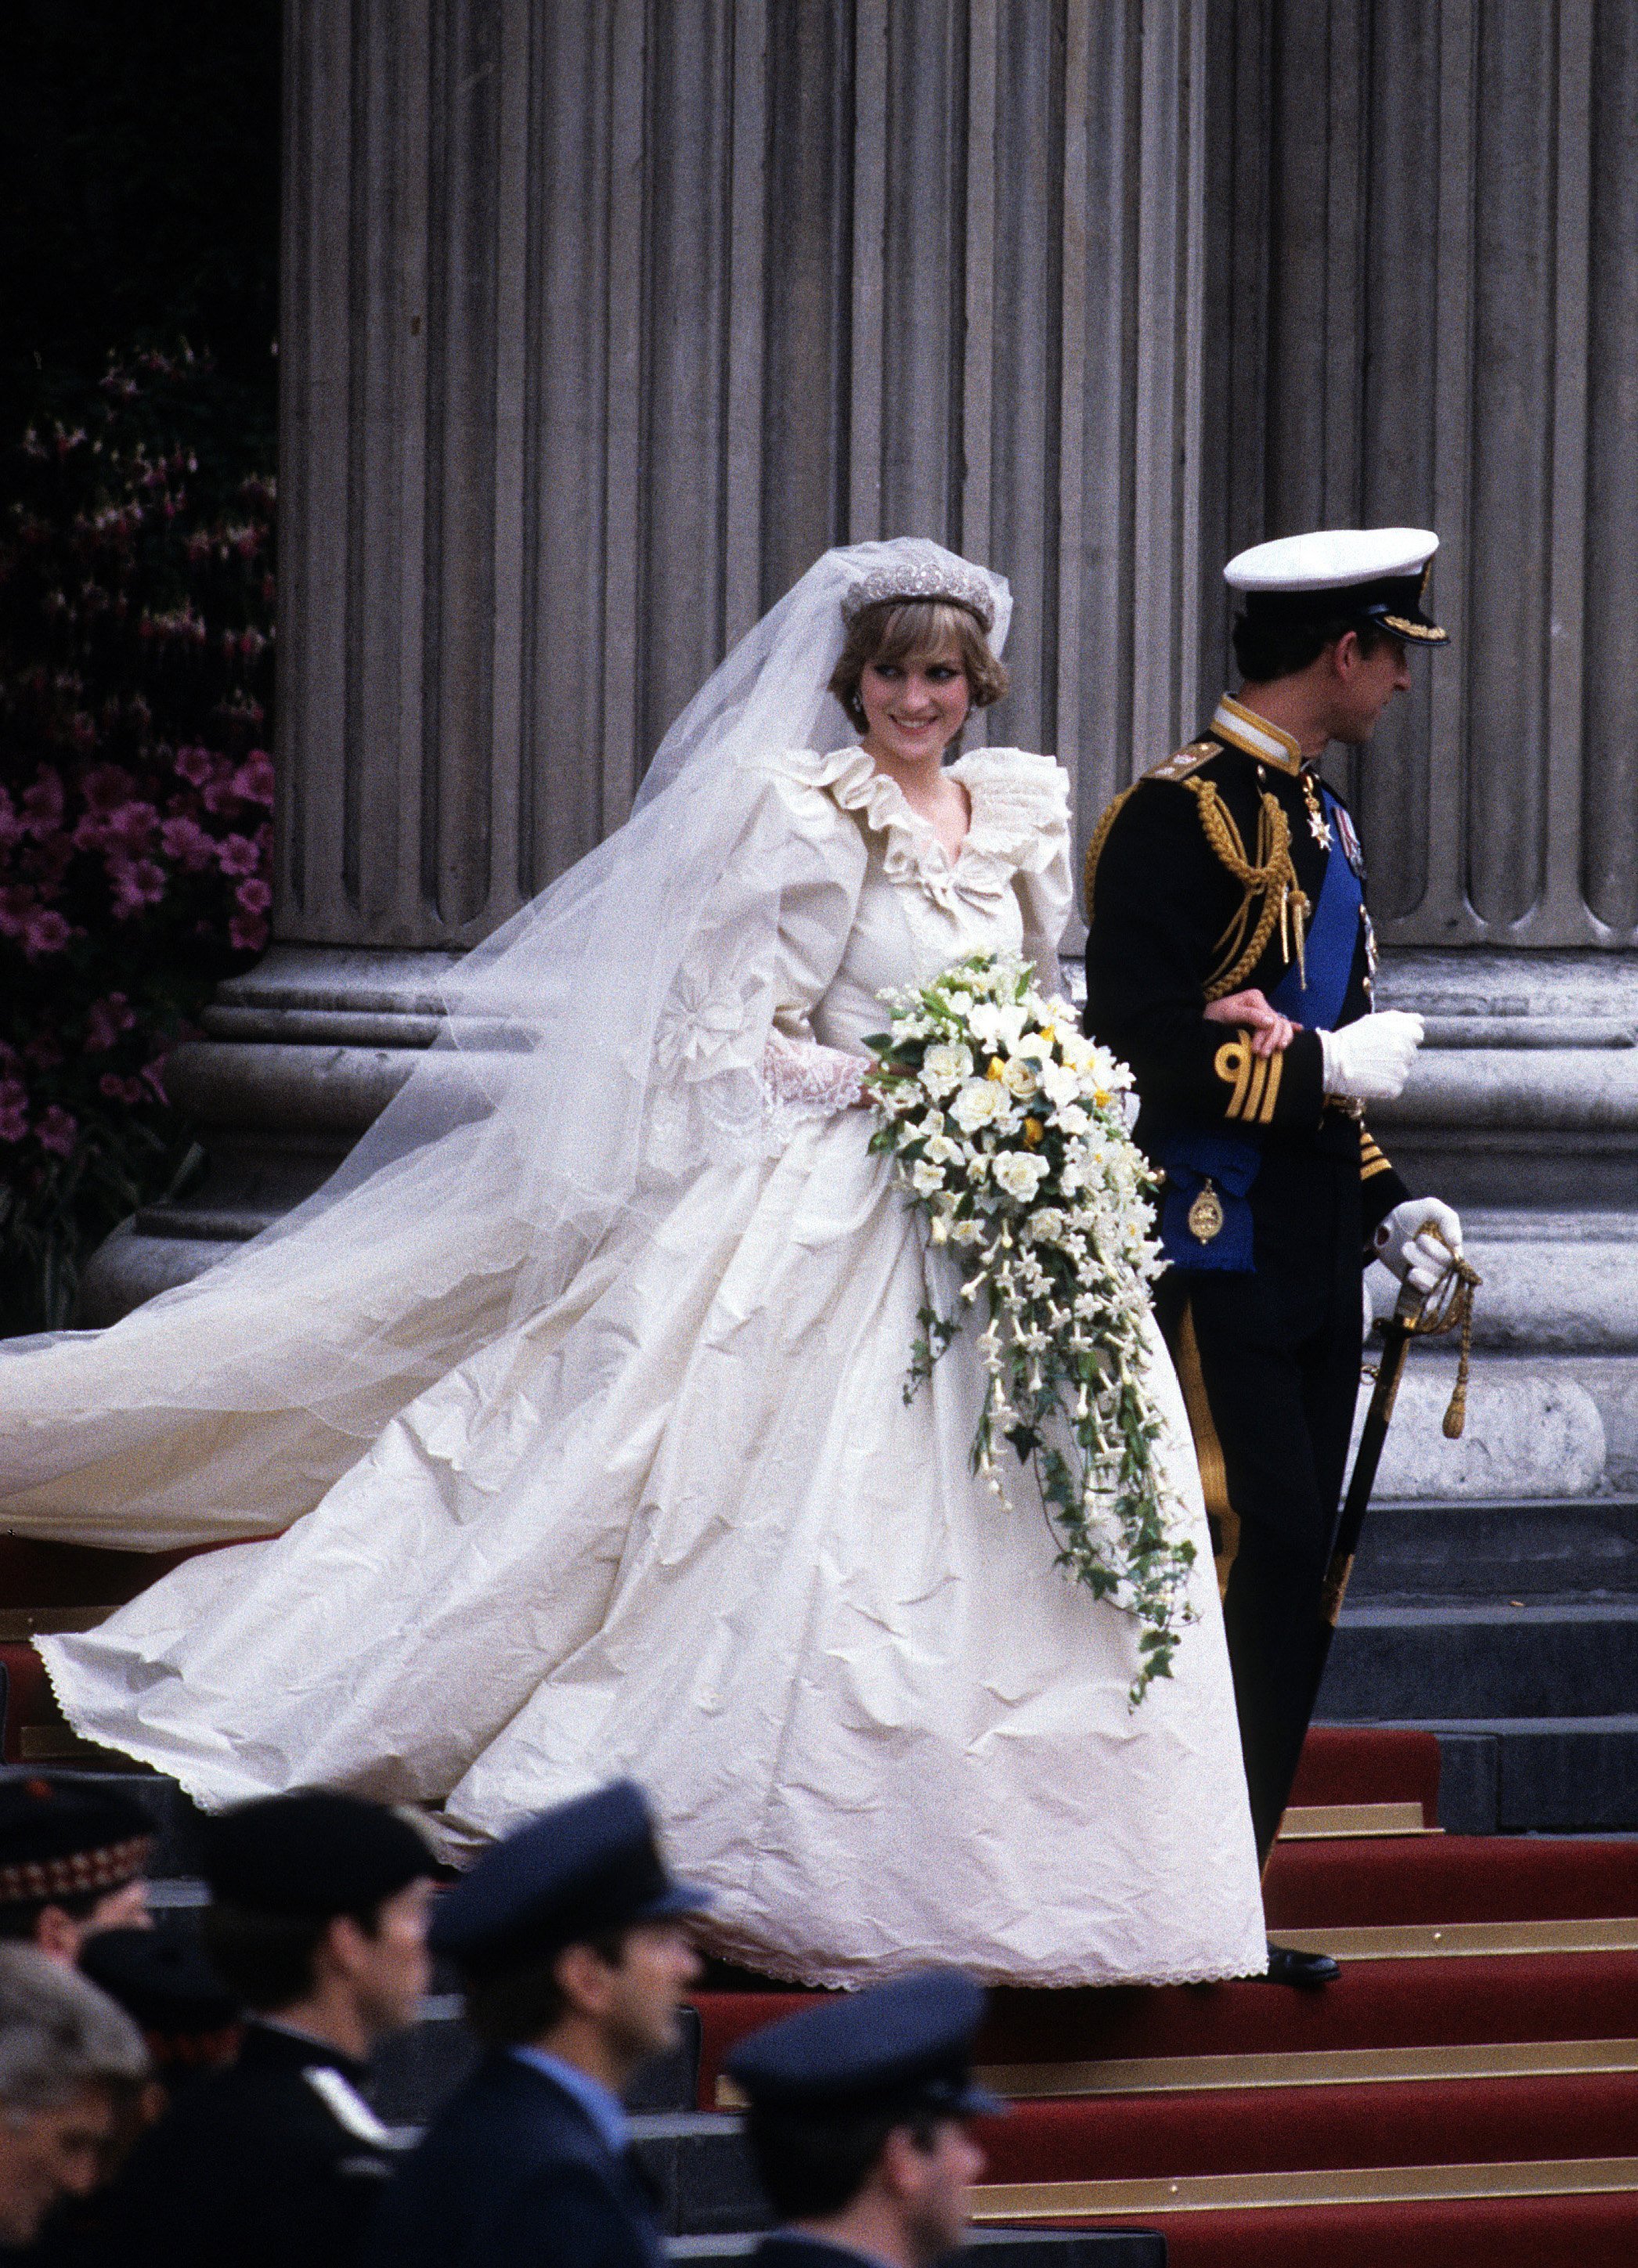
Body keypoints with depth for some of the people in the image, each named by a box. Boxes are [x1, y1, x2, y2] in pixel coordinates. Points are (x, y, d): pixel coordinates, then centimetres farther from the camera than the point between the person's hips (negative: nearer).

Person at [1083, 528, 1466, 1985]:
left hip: (1308, 1263, 9)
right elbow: (1141, 1048, -19)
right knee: (1257, 1554, -14)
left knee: (1295, 1580, 7)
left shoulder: (1319, 813, 18)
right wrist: (1333, 1068, -15)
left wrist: (1386, 1205, 14)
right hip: (1211, 1253, -9)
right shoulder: (1183, 814, -12)